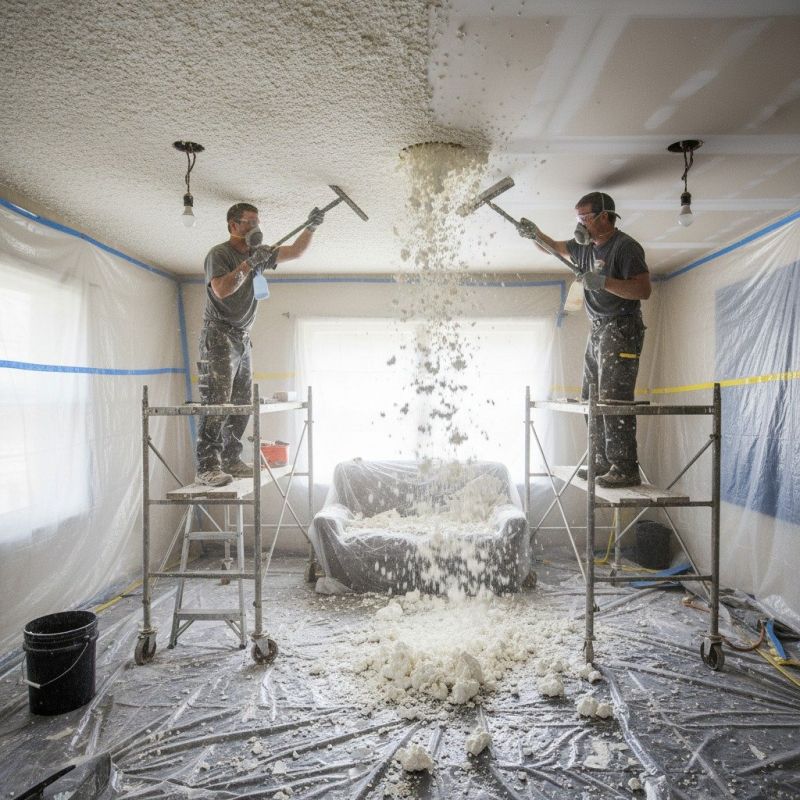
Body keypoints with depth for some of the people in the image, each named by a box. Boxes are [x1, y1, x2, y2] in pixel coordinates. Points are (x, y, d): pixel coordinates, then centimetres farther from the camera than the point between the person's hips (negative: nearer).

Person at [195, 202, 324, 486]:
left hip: (242, 338, 8)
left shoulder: (258, 252, 16)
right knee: (217, 402, -15)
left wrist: (311, 227, 3)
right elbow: (221, 290, -21)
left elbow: (295, 251, 16)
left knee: (242, 404, 5)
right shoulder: (219, 253, -5)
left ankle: (231, 461, 11)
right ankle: (207, 467, -15)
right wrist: (249, 264, -20)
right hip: (219, 335, -8)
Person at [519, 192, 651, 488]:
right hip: (597, 331, 9)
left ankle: (626, 469, -11)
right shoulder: (585, 246, 15)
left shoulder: (625, 246, -10)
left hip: (620, 330, -9)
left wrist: (603, 281, -24)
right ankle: (603, 462, 14)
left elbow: (644, 289, -17)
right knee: (591, 400, 8)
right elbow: (555, 247, 31)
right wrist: (534, 234, 12)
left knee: (613, 399, -15)